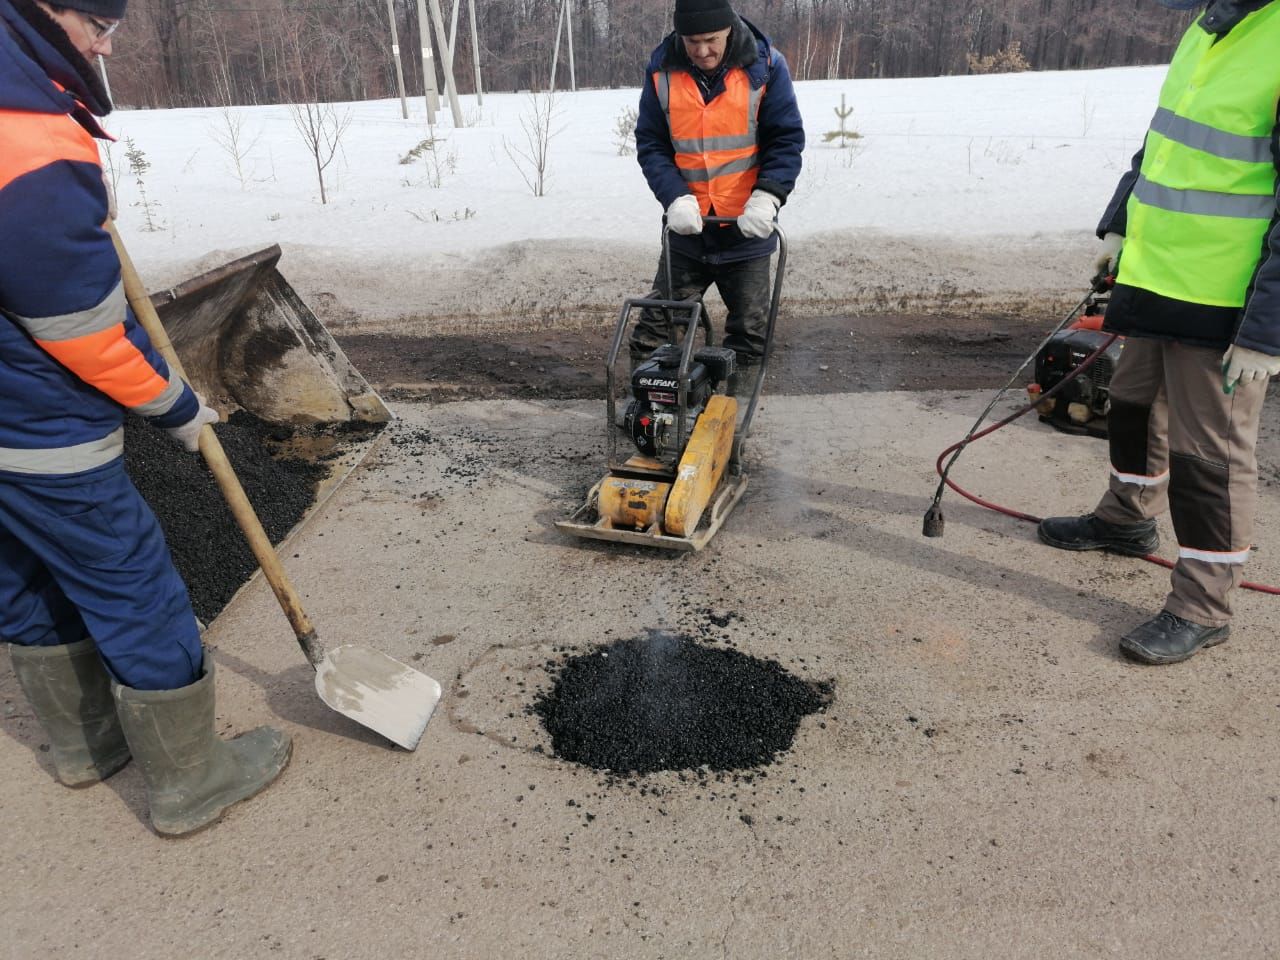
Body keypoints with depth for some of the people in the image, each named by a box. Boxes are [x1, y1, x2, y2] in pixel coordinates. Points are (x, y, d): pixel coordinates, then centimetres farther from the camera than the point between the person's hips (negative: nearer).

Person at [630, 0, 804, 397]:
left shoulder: (764, 66, -7)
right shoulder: (662, 70, -3)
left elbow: (787, 140, -6)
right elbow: (650, 143, -2)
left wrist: (767, 197, -21)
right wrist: (675, 198, -17)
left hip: (746, 231, -1)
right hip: (687, 229, 1)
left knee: (749, 333, 8)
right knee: (654, 327, 3)